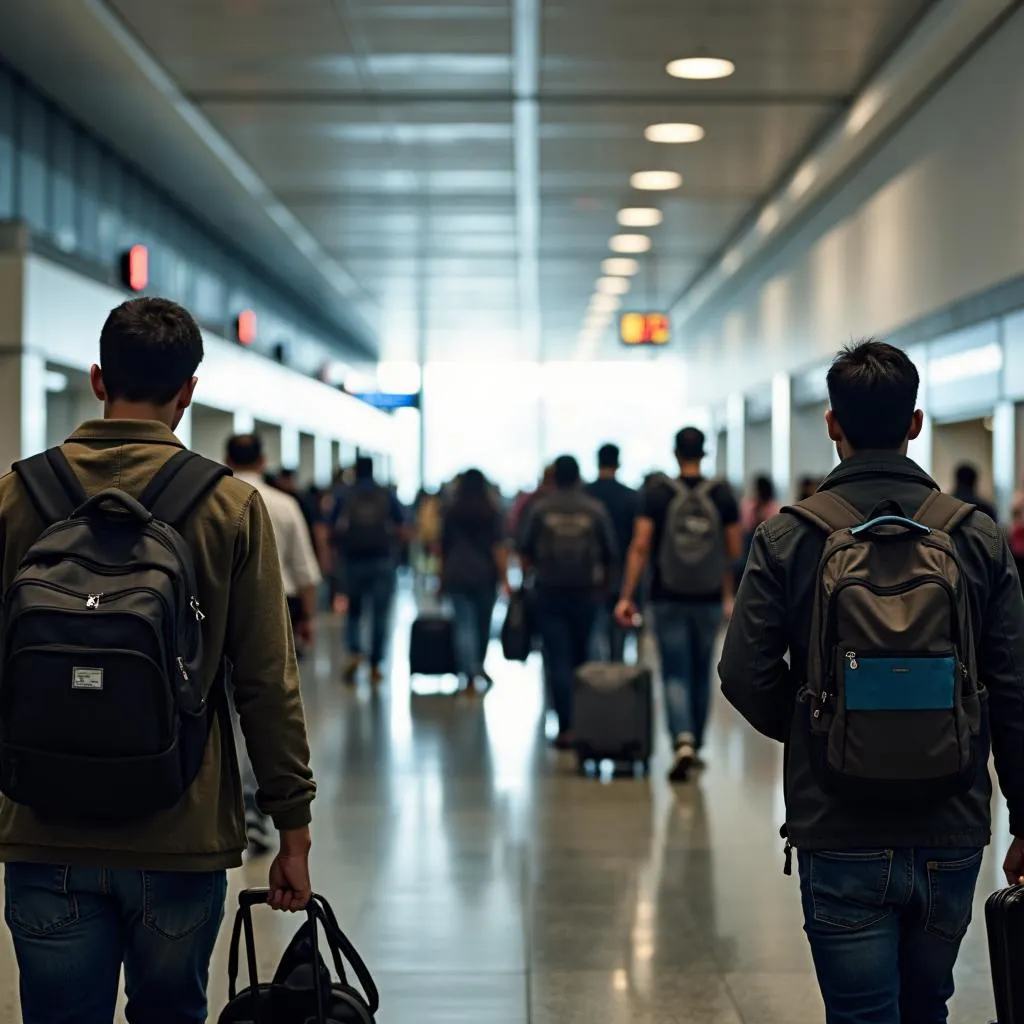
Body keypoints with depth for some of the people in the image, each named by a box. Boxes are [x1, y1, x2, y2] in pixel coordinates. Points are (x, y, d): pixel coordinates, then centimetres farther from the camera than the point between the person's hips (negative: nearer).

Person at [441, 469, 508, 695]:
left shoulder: (451, 513, 4)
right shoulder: (491, 513, -3)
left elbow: (443, 546, 10)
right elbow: (498, 548, -8)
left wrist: (443, 575, 19)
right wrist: (504, 578, -6)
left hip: (456, 576, 1)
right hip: (485, 576, -1)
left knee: (464, 626, -3)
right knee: (483, 623, 18)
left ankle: (470, 678, -13)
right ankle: (478, 666, 34)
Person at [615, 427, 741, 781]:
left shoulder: (656, 492, -6)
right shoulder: (722, 494, -1)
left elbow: (640, 546, -10)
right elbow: (734, 552, 3)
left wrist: (626, 596, -7)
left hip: (668, 599, -2)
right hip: (709, 599, 2)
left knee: (675, 674, 1)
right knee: (701, 673, 16)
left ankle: (683, 740, -19)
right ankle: (696, 745, 27)